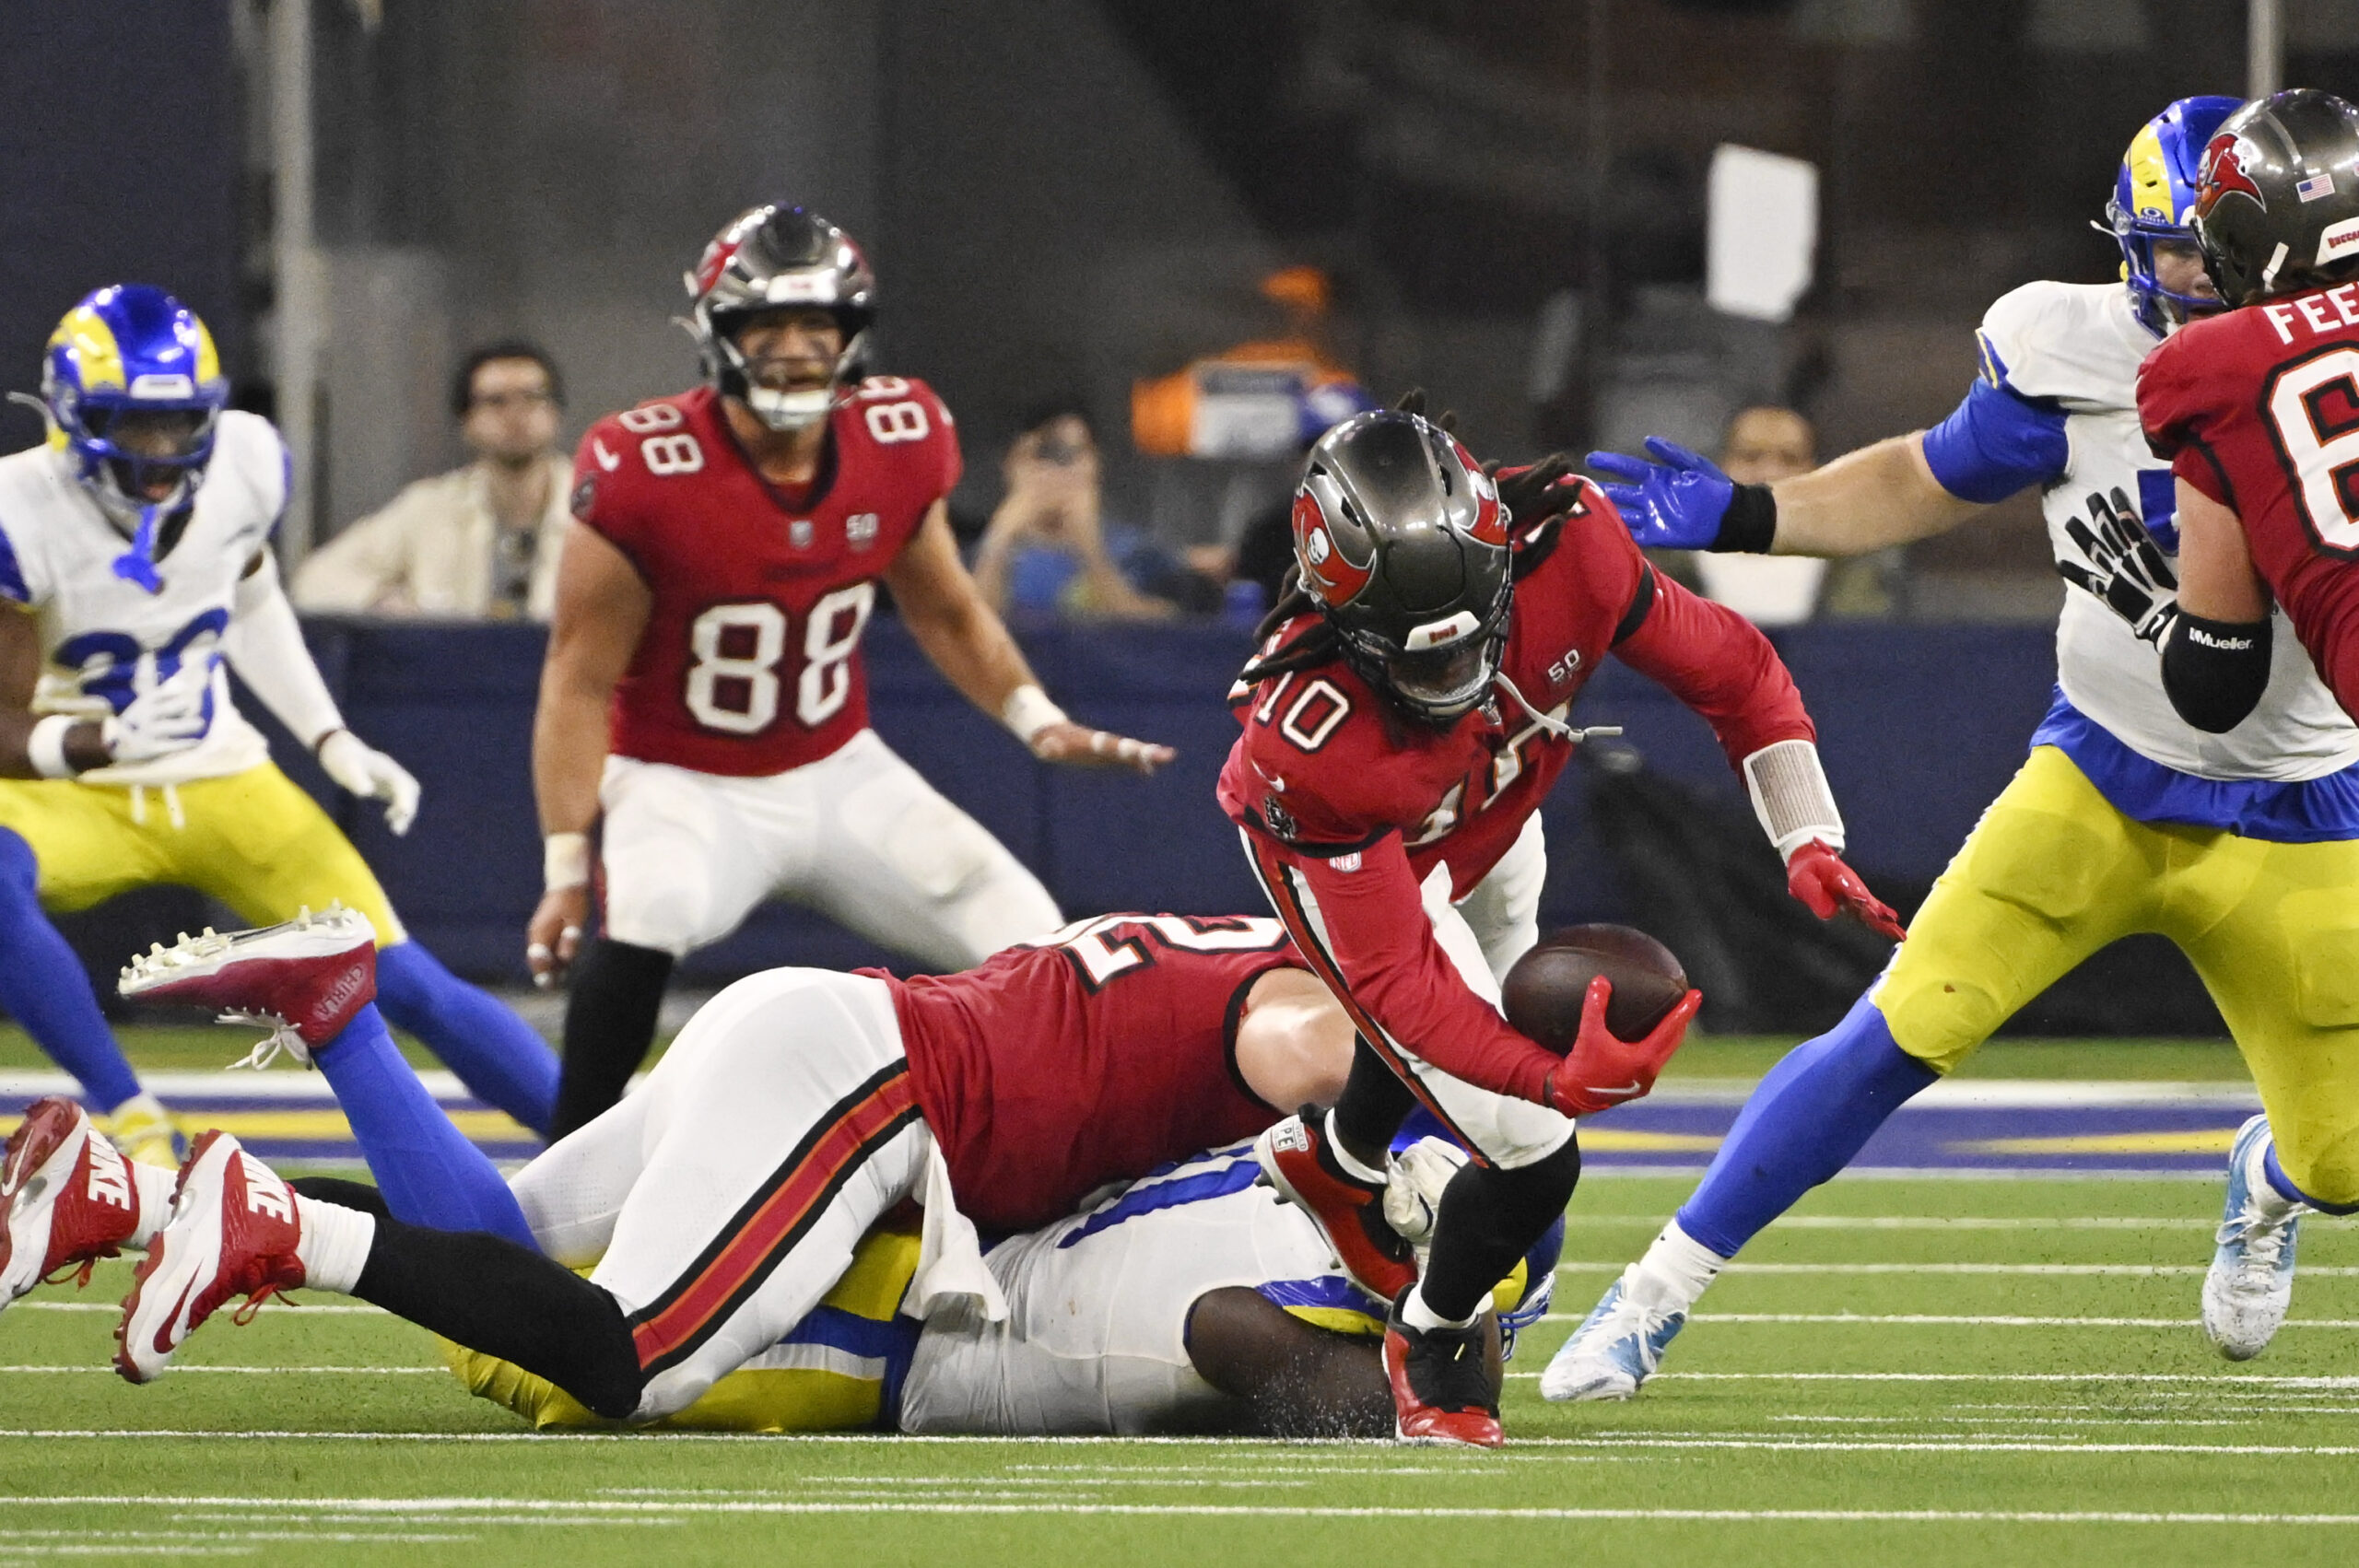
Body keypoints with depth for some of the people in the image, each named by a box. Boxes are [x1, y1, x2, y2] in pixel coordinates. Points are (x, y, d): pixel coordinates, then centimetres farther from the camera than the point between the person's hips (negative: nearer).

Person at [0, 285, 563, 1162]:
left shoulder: (244, 467, -9)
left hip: (221, 784, 3)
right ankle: (131, 1121, -25)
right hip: (79, 796, -3)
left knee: (407, 985, -4)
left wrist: (331, 742, 8)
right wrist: (99, 741, -37)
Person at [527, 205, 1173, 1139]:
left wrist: (1035, 720, -4)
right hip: (685, 781, -5)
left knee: (1024, 940, -2)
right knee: (646, 914, -36)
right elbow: (581, 678, -16)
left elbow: (944, 610, 11)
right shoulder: (644, 473, -22)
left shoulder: (899, 445, -8)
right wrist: (567, 863, -21)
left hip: (838, 773, 5)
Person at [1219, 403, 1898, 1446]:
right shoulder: (1312, 741, -47)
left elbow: (1729, 670, -20)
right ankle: (1427, 1342, 21)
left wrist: (1808, 842, -28)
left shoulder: (1562, 553, -39)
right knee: (1532, 1158, -12)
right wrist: (1557, 1082, -55)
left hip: (1490, 810, 5)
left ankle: (1334, 1160, 68)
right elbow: (1395, 977, -41)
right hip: (1346, 854, -5)